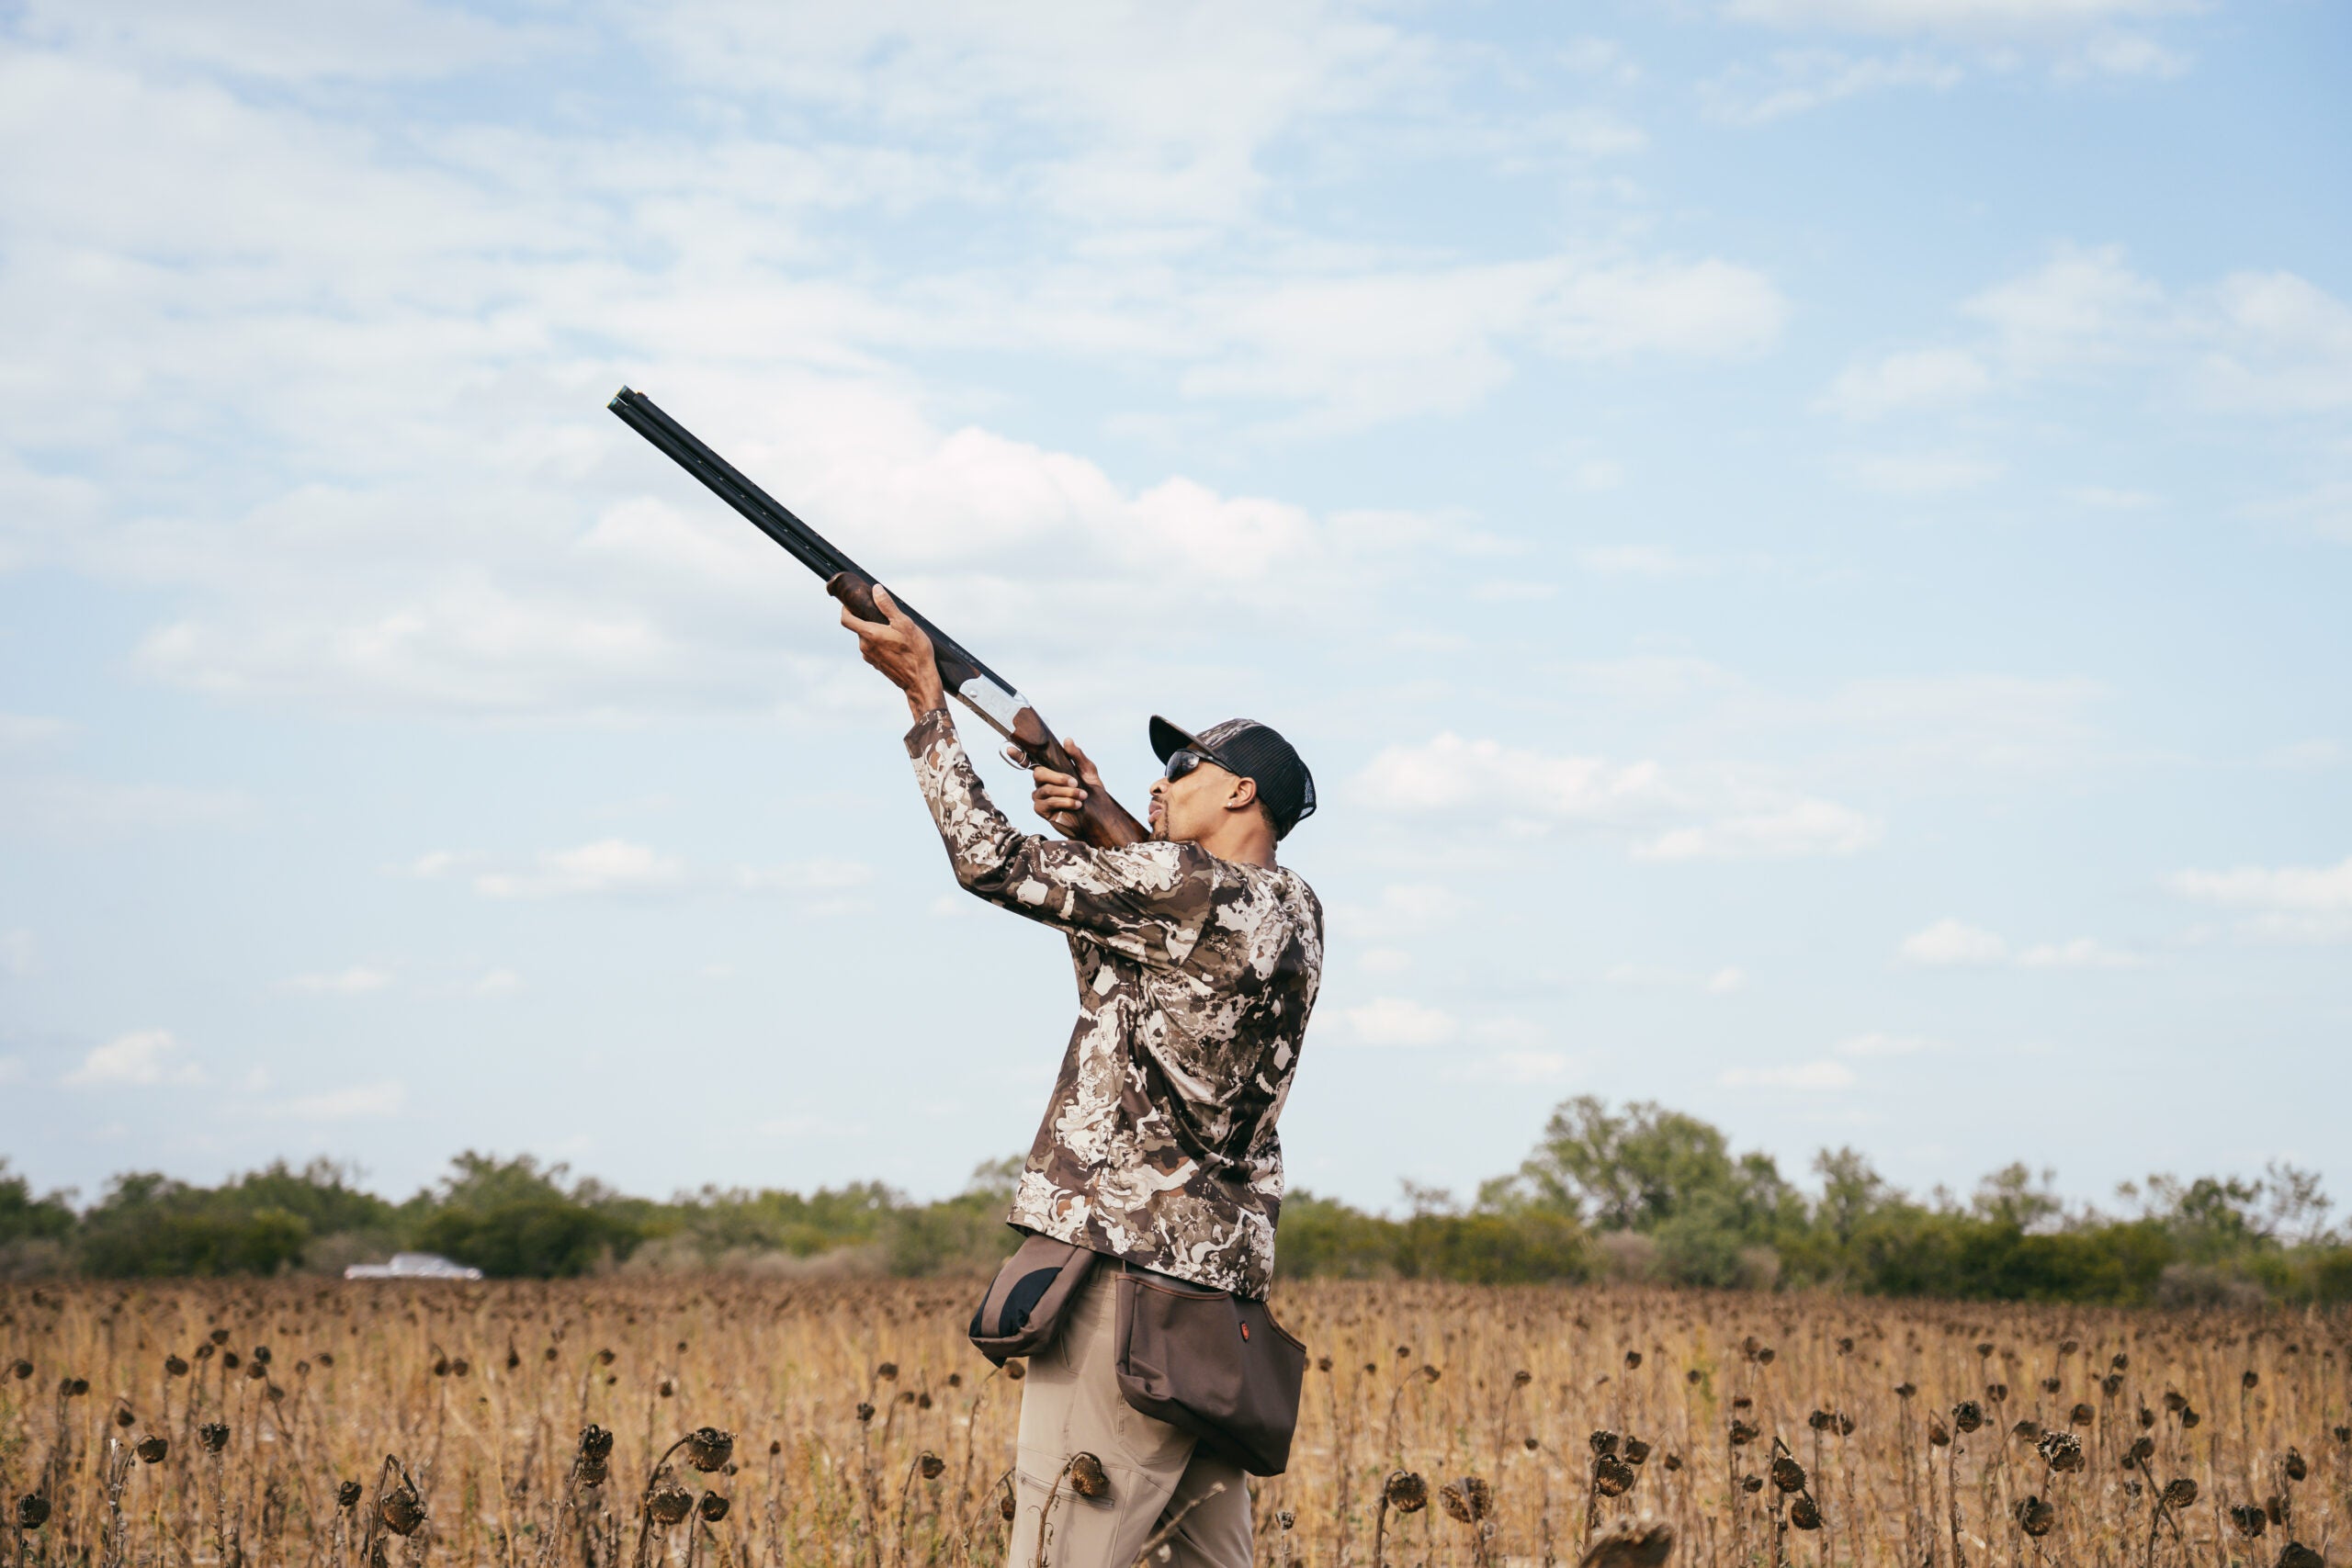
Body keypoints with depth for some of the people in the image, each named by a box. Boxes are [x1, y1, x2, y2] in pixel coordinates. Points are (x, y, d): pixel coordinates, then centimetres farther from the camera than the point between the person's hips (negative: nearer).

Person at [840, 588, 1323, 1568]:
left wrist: (926, 696, -2)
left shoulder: (1191, 889, -11)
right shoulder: (1291, 912, 14)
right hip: (1223, 1274, 9)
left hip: (1128, 1268, -9)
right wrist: (1096, 832, 15)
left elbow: (996, 866, -9)